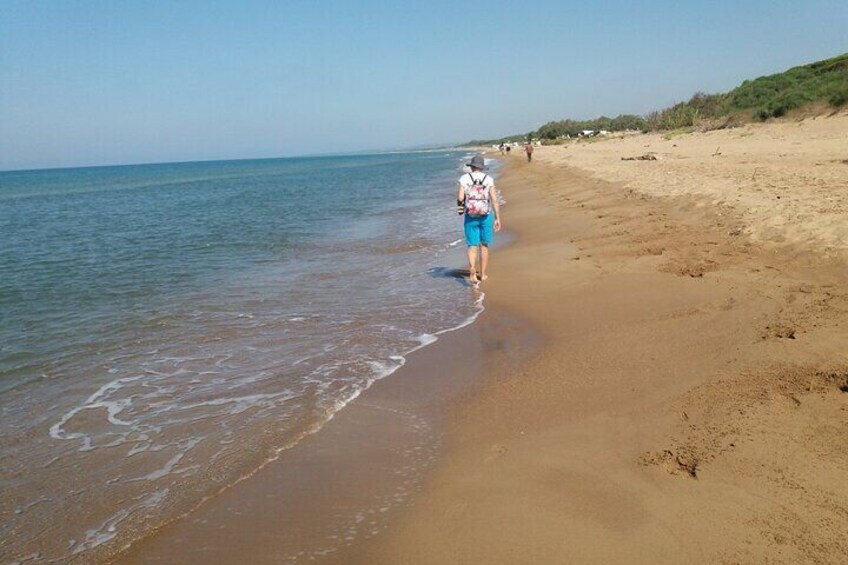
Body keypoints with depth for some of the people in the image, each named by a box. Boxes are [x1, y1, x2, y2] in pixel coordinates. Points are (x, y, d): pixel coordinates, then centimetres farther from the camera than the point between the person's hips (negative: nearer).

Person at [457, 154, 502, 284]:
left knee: (472, 246, 3)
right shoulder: (488, 179, -3)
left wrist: (460, 204, 11)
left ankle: (472, 271, -20)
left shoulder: (464, 178, -5)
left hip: (470, 217, -1)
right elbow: (495, 200, -6)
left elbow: (460, 198, -13)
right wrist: (498, 219, -1)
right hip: (486, 216, 1)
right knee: (484, 245, 14)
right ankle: (483, 274, 20)